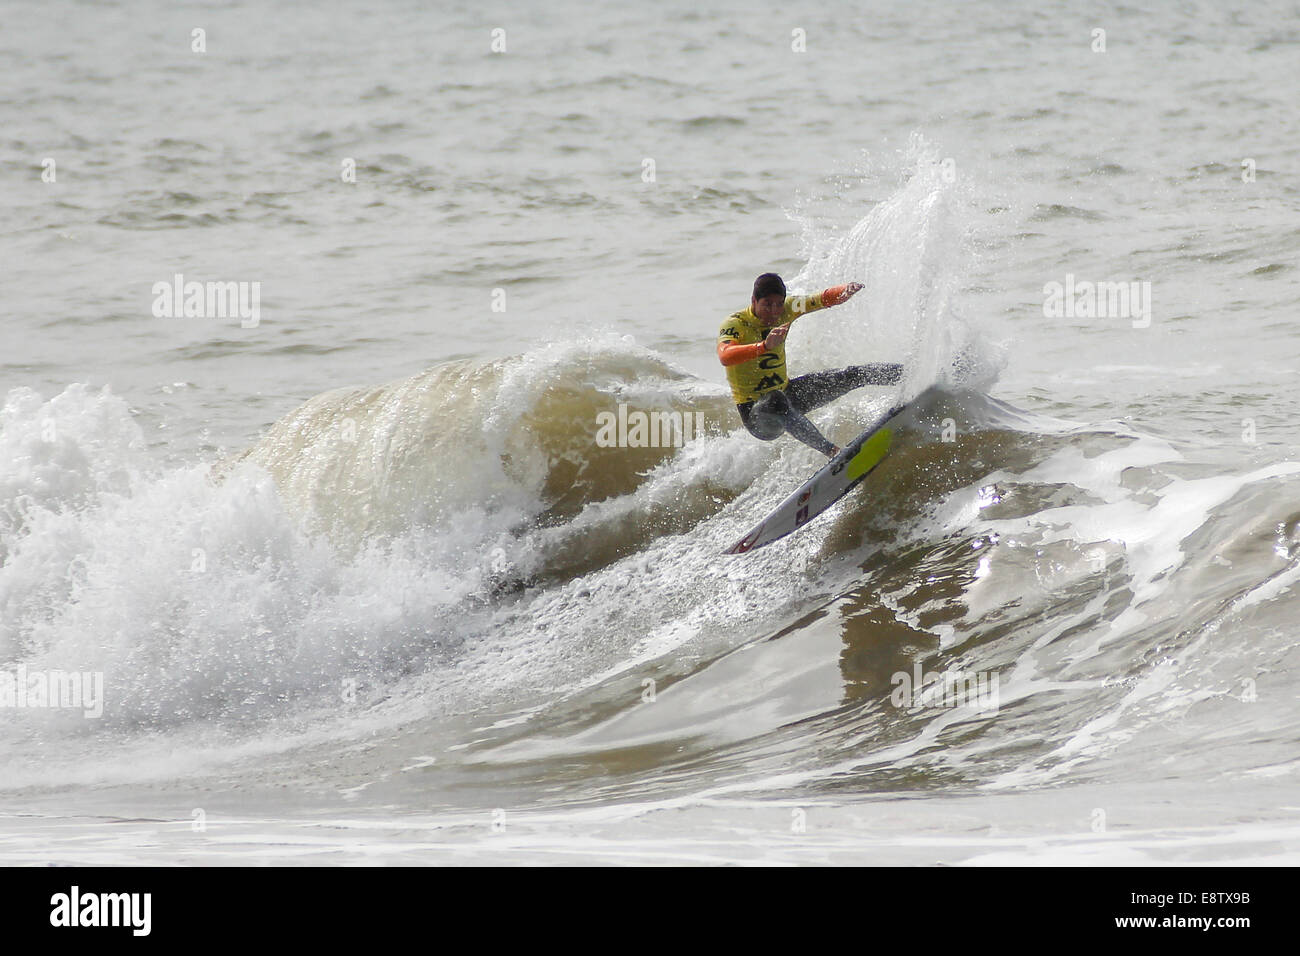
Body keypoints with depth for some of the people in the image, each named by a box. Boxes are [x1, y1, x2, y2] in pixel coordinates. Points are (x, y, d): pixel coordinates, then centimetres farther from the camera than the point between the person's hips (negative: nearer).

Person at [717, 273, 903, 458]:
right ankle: (830, 451, -47)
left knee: (853, 376, 3)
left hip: (786, 393, 7)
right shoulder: (734, 324, -22)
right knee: (776, 401, -42)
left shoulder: (786, 309, -4)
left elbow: (827, 299, -8)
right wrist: (765, 346, -57)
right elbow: (725, 357, -42)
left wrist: (849, 290, -31)